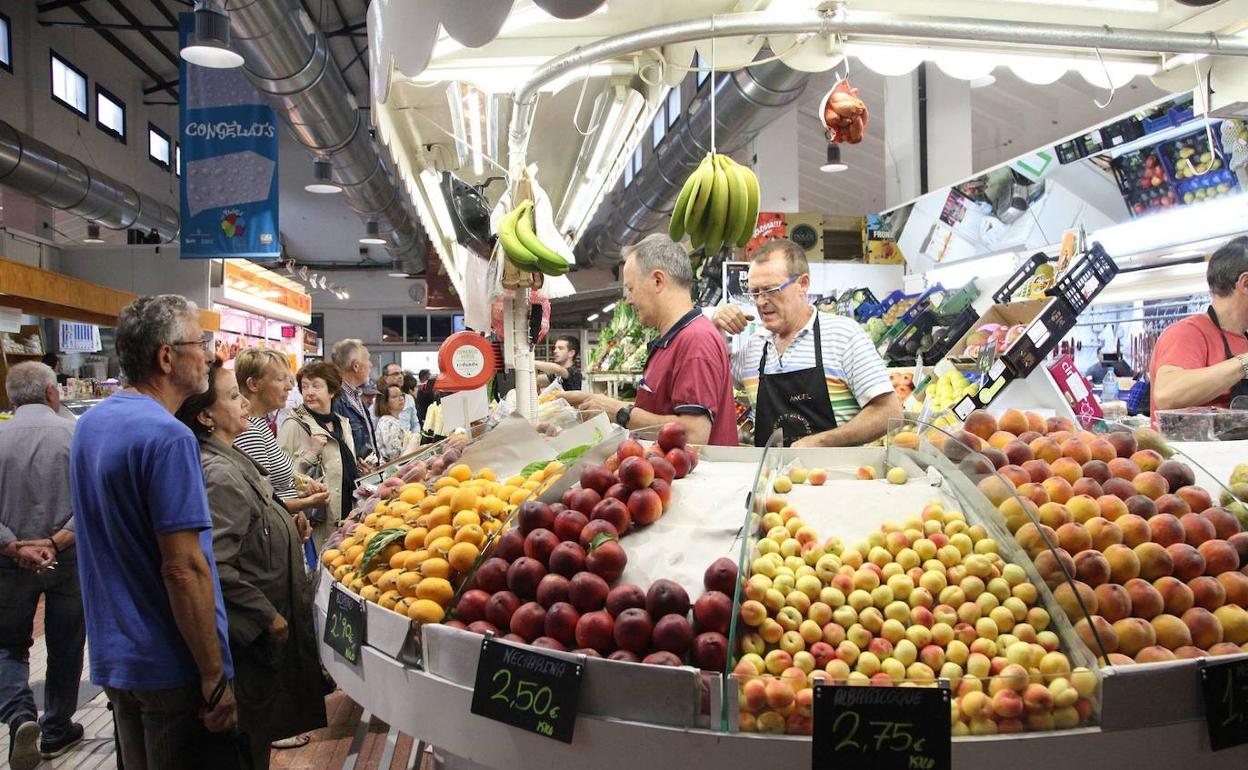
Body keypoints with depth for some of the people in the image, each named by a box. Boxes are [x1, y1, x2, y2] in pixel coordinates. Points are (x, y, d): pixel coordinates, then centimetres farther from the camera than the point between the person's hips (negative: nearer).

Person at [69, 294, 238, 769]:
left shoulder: (90, 423, 7)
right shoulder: (168, 437, -22)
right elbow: (183, 569, -24)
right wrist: (215, 676, -19)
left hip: (113, 656, 9)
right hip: (171, 666, -9)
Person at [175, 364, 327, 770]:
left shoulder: (232, 460, 7)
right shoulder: (219, 474, -23)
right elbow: (218, 568, -28)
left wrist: (287, 526, 4)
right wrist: (268, 616, -20)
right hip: (253, 635, -9)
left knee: (257, 730, 22)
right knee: (251, 735, 7)